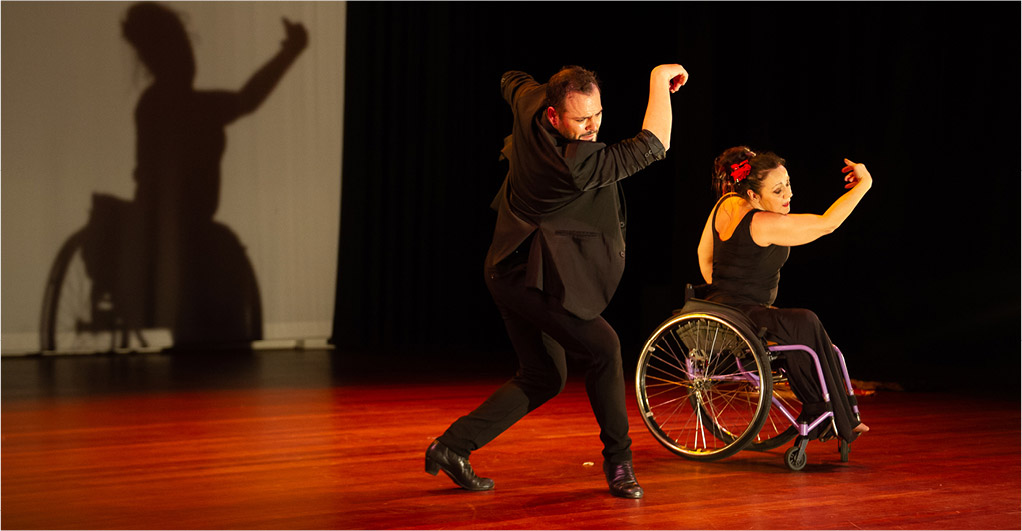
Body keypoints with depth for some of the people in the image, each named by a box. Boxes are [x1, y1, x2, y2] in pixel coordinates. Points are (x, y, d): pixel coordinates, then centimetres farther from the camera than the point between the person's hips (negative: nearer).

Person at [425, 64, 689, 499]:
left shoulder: (530, 101, -5)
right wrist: (659, 79, -17)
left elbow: (512, 81, 21)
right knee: (601, 346, -16)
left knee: (543, 379, 14)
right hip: (531, 274, -10)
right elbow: (652, 146, -26)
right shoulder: (574, 164, -28)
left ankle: (452, 446, 18)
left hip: (513, 268, 10)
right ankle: (618, 461, -5)